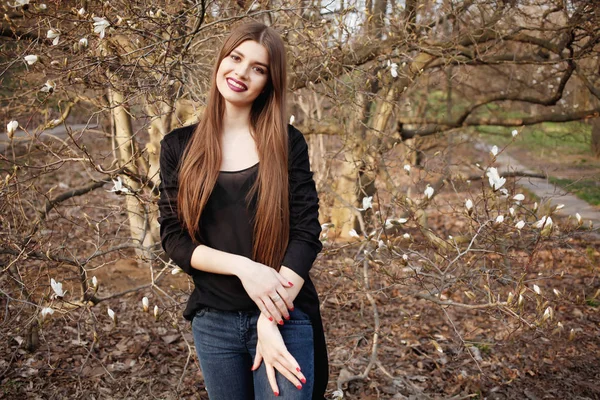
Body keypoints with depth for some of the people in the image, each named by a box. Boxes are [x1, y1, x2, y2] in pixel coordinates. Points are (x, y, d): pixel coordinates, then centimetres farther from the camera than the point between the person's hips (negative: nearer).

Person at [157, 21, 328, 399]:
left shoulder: (287, 142, -3)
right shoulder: (179, 146, 0)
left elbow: (306, 232, -8)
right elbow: (173, 238, -3)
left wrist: (270, 320, -16)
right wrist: (243, 267, -19)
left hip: (285, 317, -1)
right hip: (213, 321, 2)